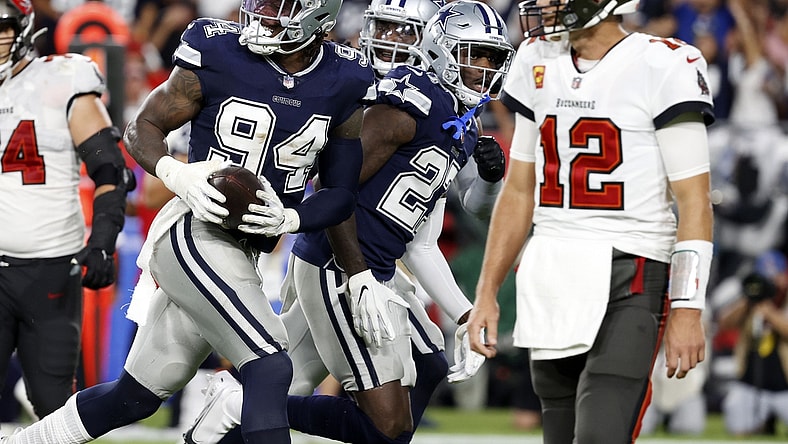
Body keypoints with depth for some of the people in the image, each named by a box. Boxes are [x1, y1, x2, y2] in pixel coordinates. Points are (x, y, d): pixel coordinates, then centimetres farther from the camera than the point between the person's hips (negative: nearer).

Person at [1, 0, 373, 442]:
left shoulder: (344, 85, 2)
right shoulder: (217, 55, -8)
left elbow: (342, 193, 7)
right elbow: (143, 128, 2)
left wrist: (288, 219, -13)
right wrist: (177, 174, -19)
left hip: (239, 253, 6)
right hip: (194, 234, -6)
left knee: (135, 396, 15)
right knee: (270, 368, -23)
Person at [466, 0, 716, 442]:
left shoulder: (662, 66, -8)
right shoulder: (539, 63, 11)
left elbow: (694, 202, -9)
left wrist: (687, 311, -13)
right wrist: (486, 293, 15)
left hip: (628, 277, -6)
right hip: (550, 281, 6)